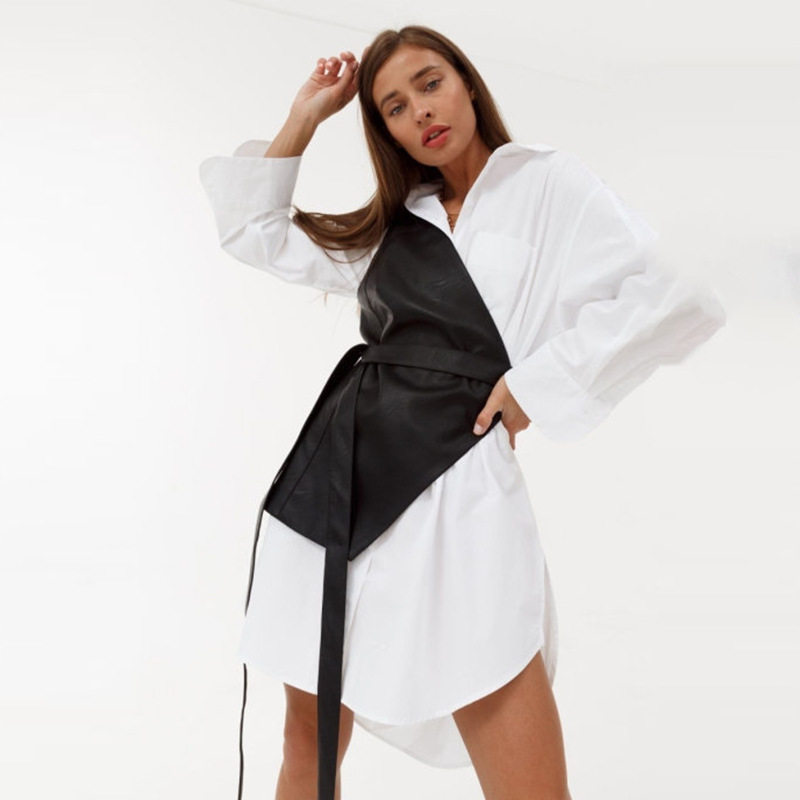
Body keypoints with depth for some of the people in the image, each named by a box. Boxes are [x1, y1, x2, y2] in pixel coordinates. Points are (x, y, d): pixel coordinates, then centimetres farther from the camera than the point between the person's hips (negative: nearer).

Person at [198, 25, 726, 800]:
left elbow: (676, 303, -9)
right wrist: (304, 118, 18)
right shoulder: (392, 227, 17)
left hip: (462, 492, -5)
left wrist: (534, 384, -9)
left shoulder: (547, 183, 2)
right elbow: (251, 229, 23)